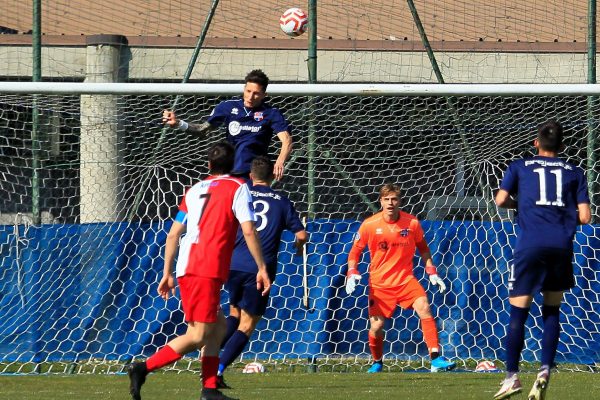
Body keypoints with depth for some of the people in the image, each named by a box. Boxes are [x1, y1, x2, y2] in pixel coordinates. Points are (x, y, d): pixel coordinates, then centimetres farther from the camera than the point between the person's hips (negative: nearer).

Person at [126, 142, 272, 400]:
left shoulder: (195, 190, 20)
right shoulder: (237, 188, 3)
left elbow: (173, 234, 17)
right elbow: (248, 231, -6)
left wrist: (167, 273, 20)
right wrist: (262, 268, -1)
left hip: (185, 270, 7)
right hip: (207, 271, -7)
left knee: (218, 326, 17)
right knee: (198, 336, -9)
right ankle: (144, 368, -21)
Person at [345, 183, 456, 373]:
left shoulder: (412, 223, -5)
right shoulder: (369, 225, -8)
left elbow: (423, 249, 12)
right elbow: (355, 251, 4)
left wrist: (432, 273, 3)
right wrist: (352, 274, -11)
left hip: (406, 279, 0)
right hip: (379, 284, 0)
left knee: (424, 308, -23)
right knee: (376, 326, -4)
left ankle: (436, 359, -25)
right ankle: (377, 363, 26)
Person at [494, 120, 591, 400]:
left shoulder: (520, 167, 11)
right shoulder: (574, 172, 13)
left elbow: (501, 200, 0)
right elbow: (584, 217, 7)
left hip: (530, 243, -2)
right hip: (562, 245, 2)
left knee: (518, 312, 2)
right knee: (552, 310, 13)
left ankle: (511, 377, -3)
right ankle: (545, 371, -2)